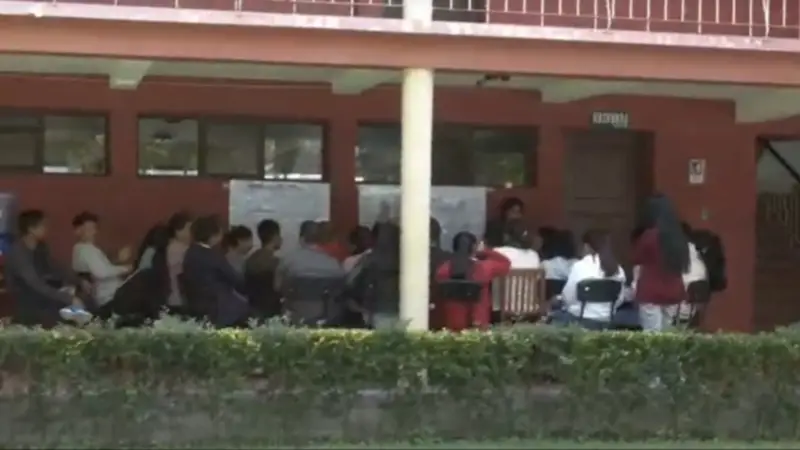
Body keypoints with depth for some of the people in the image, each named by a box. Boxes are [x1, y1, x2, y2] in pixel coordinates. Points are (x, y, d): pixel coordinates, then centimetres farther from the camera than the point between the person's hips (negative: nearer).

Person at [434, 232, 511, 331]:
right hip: (477, 327, -2)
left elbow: (440, 300, 3)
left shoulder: (443, 270, -4)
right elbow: (506, 263, 8)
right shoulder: (484, 268, -11)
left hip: (451, 326, 2)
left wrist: (443, 322, 14)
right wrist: (485, 251, 9)